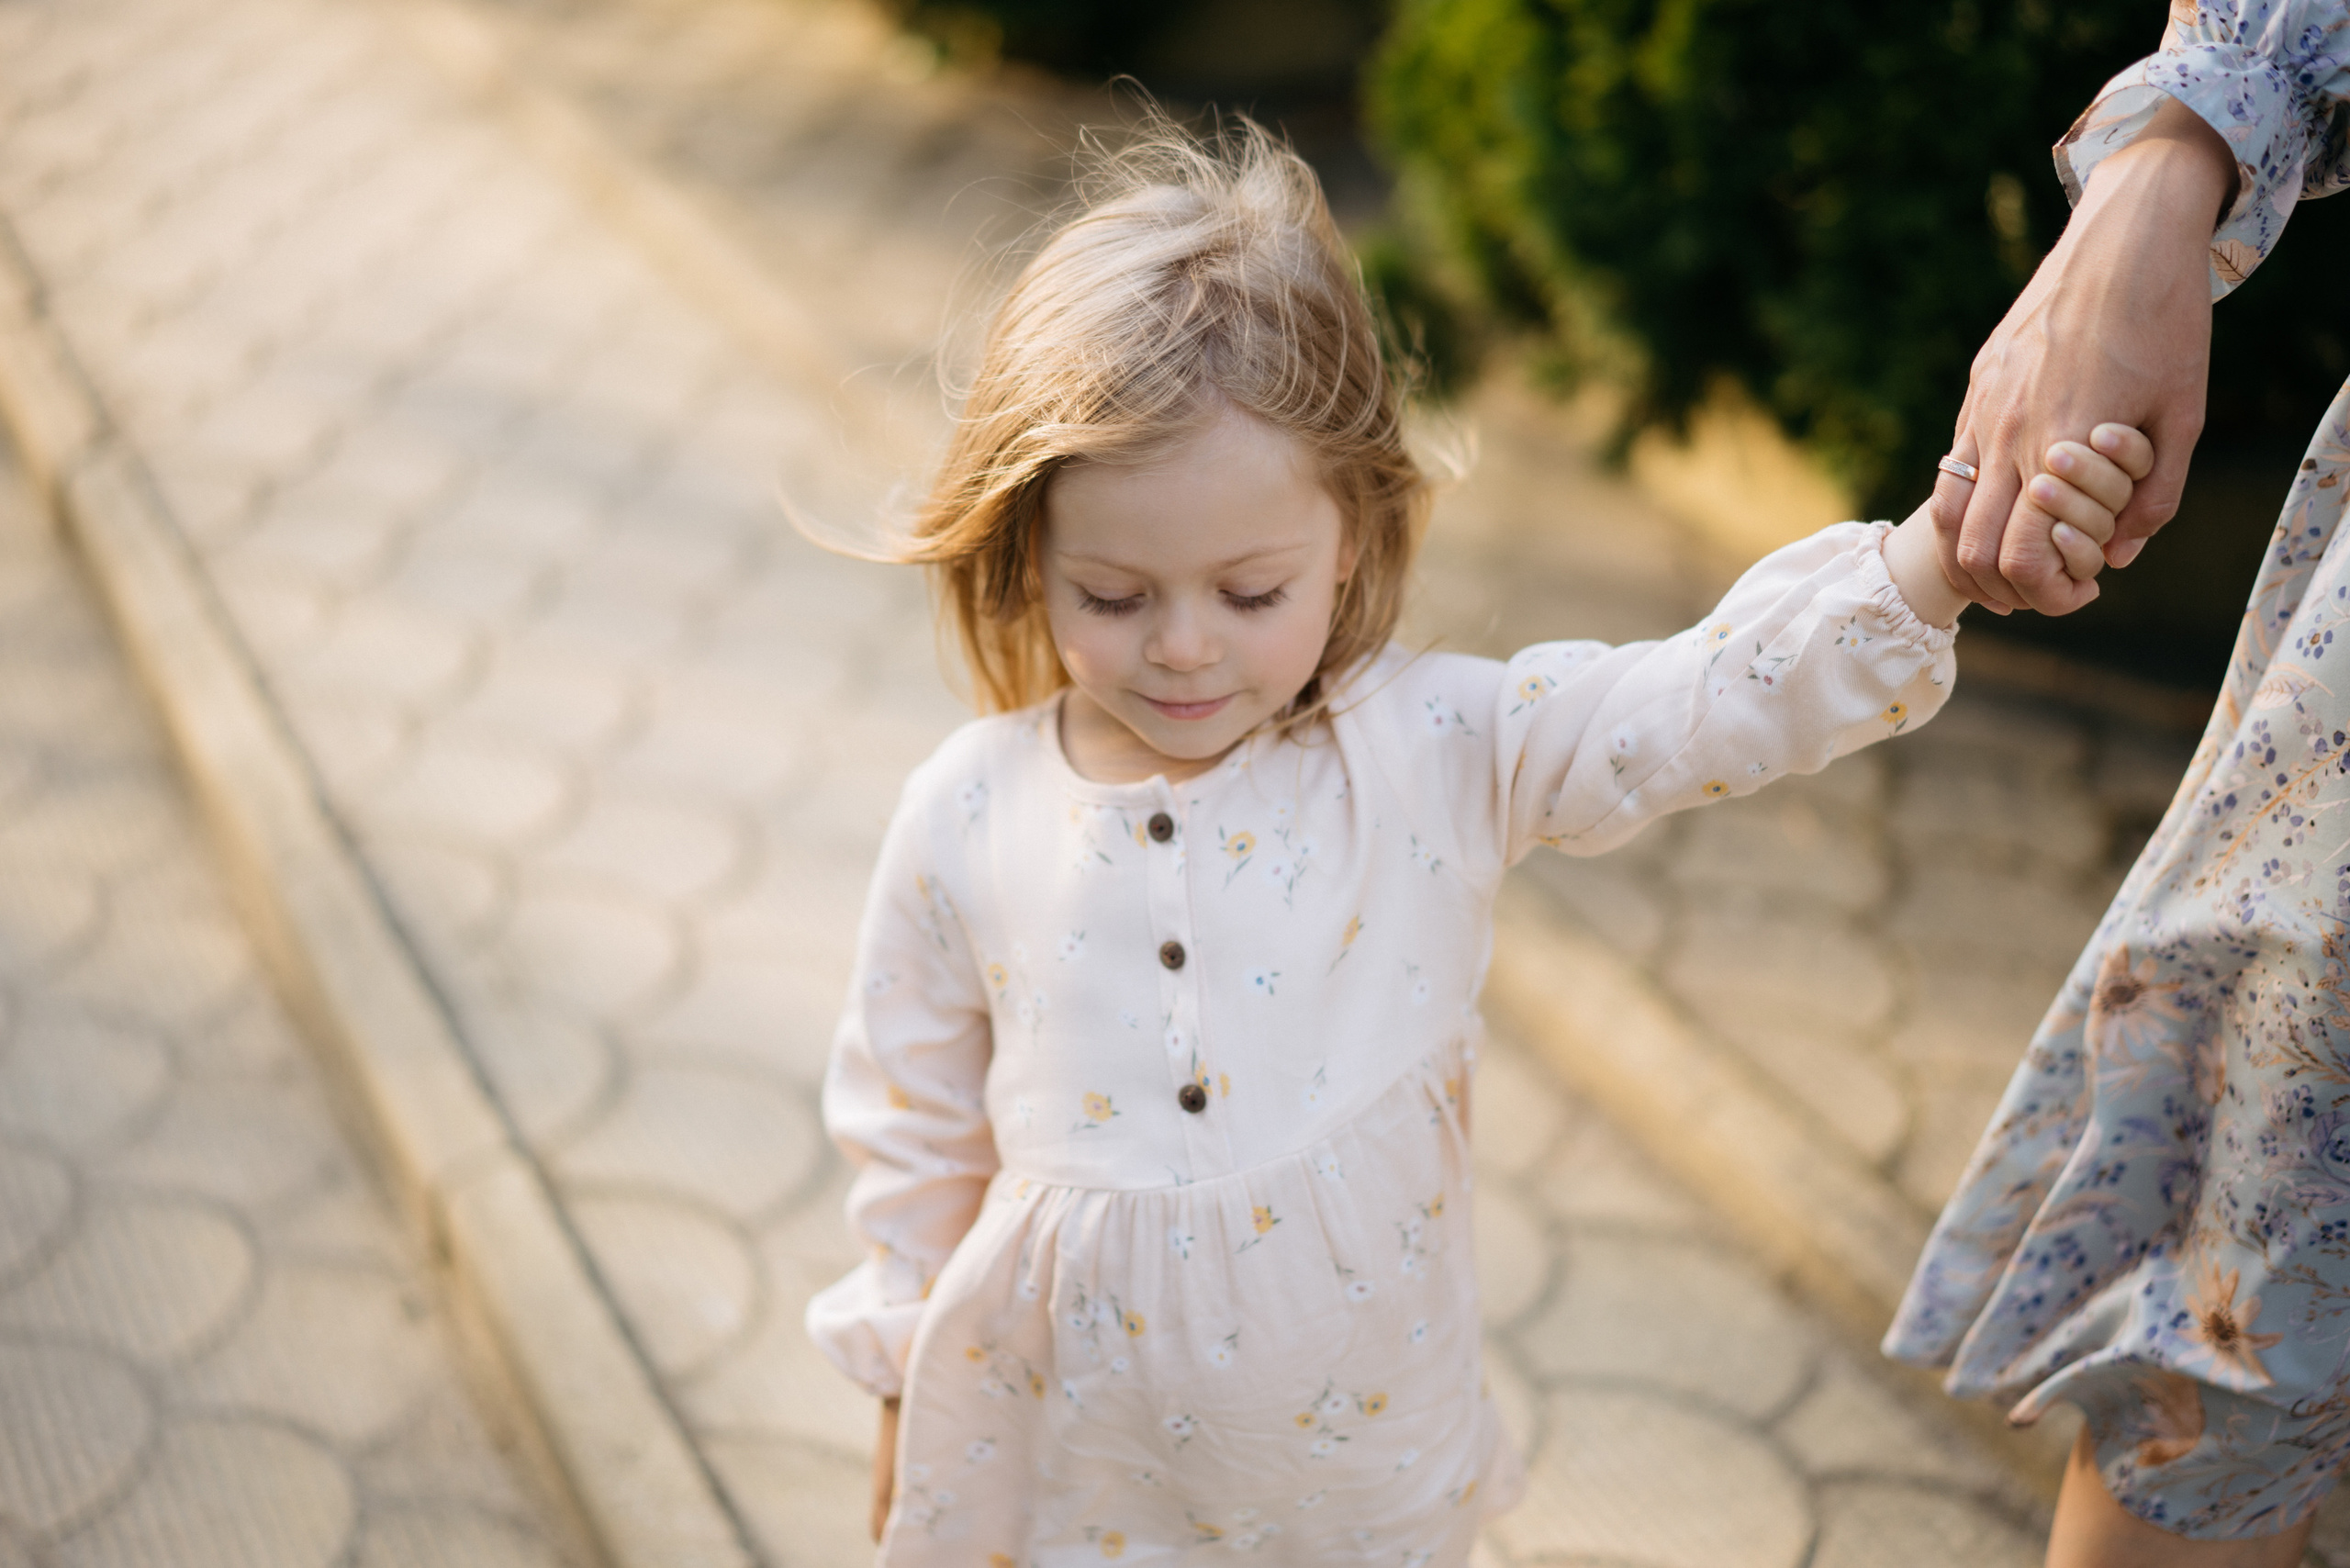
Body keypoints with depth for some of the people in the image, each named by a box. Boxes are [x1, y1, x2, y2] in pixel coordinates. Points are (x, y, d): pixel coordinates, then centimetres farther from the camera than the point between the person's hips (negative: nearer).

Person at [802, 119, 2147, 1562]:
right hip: (1060, 1433, 0)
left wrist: (1940, 556, -39)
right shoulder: (967, 820, -11)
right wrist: (905, 1389, 10)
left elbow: (1712, 701, -22)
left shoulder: (1440, 755, -13)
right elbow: (915, 1122, 1)